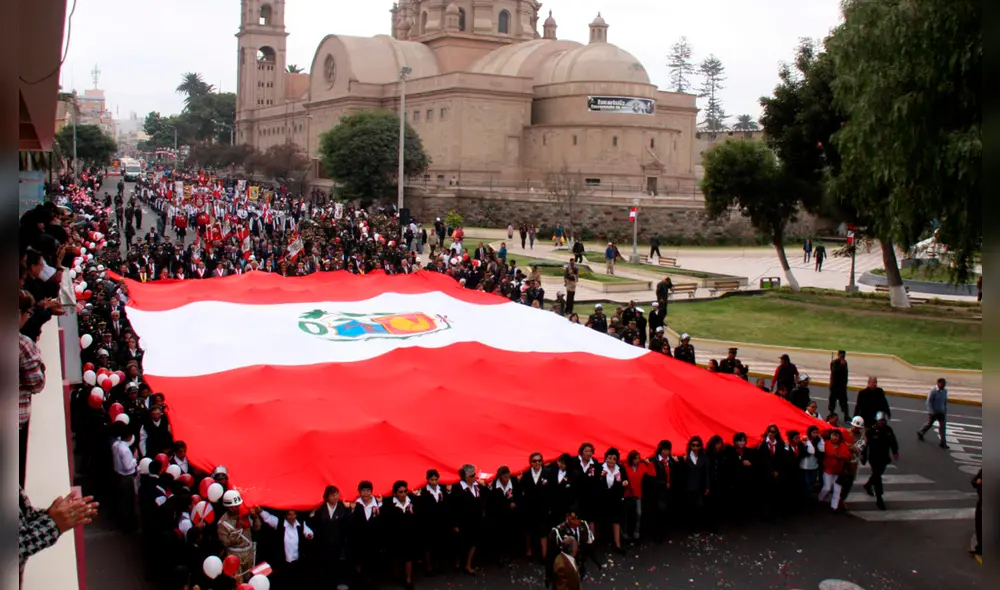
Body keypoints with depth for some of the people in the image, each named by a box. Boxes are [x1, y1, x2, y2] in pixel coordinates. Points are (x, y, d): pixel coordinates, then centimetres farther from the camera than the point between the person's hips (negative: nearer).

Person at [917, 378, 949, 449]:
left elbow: (945, 401, 13)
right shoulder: (933, 391, -19)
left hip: (941, 412, 4)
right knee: (929, 424, 13)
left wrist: (945, 410, 14)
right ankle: (920, 433, 40)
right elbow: (928, 402, -18)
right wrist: (932, 412, -24)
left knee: (942, 426, -5)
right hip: (933, 412, -4)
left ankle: (943, 443, -3)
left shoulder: (945, 391, -1)